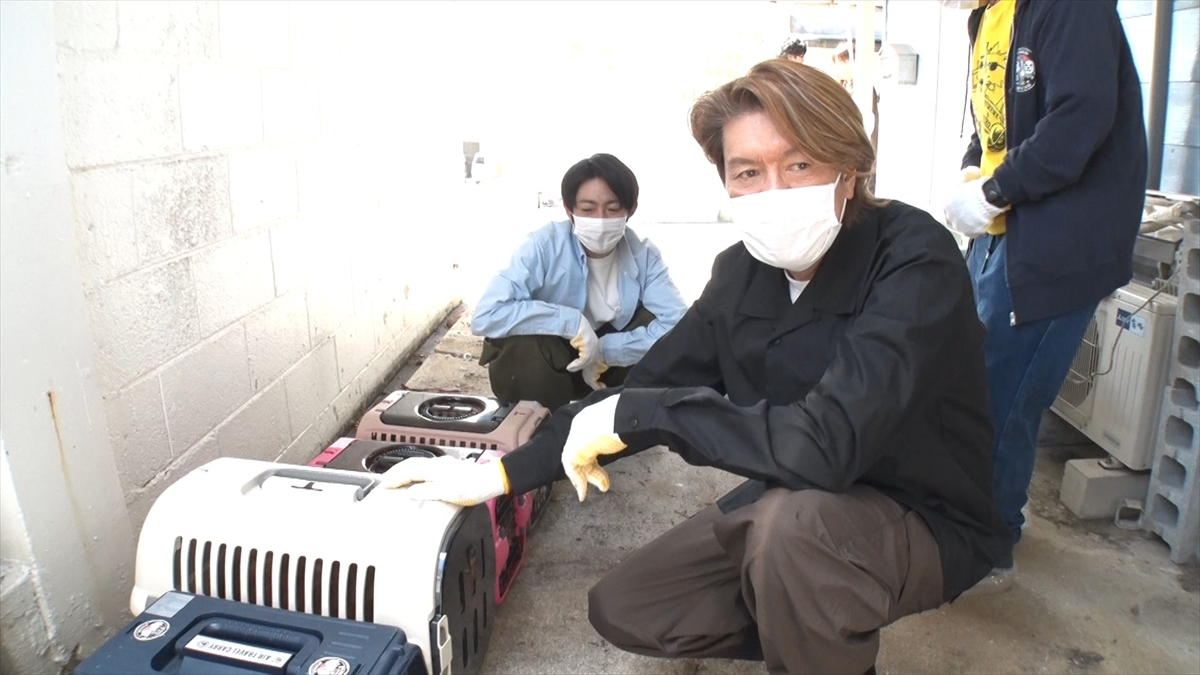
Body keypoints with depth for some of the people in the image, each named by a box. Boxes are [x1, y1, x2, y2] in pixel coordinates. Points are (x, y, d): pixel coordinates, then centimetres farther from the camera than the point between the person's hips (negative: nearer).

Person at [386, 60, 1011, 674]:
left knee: (793, 520, -38)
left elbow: (826, 444, -40)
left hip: (925, 519, -6)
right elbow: (650, 384, -1)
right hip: (793, 506, 6)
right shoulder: (744, 271, -6)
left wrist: (633, 414, -31)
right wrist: (502, 474, -5)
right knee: (620, 609, 4)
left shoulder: (915, 259, -27)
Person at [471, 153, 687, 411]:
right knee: (525, 347, -35)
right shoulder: (544, 245, -24)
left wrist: (603, 350, -30)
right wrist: (572, 322, -37)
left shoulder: (643, 254, -14)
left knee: (653, 322, -22)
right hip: (543, 369, -2)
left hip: (606, 362, 3)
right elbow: (485, 316, -35)